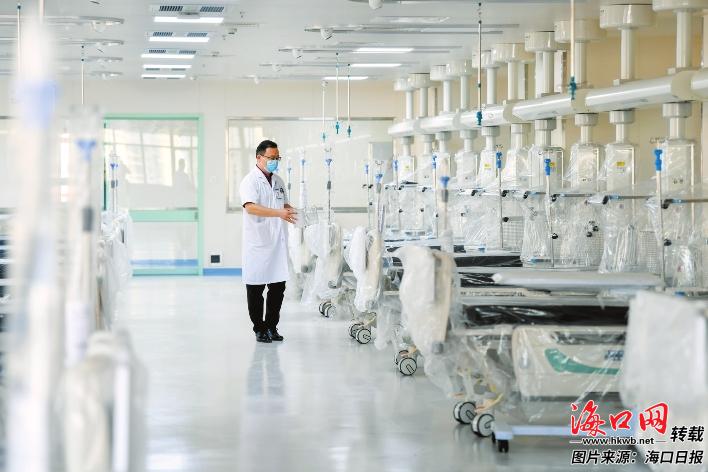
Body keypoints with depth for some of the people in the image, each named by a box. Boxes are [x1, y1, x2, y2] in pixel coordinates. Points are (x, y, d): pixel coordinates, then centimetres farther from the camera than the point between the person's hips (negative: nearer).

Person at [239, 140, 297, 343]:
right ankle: (259, 329, 12)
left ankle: (272, 326, 18)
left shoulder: (278, 181, 15)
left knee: (278, 286, 7)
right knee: (256, 288, 2)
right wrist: (279, 213, -34)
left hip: (278, 243, 7)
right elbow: (251, 207, -25)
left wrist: (291, 210, 5)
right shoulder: (250, 181, -9)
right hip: (257, 244, -7)